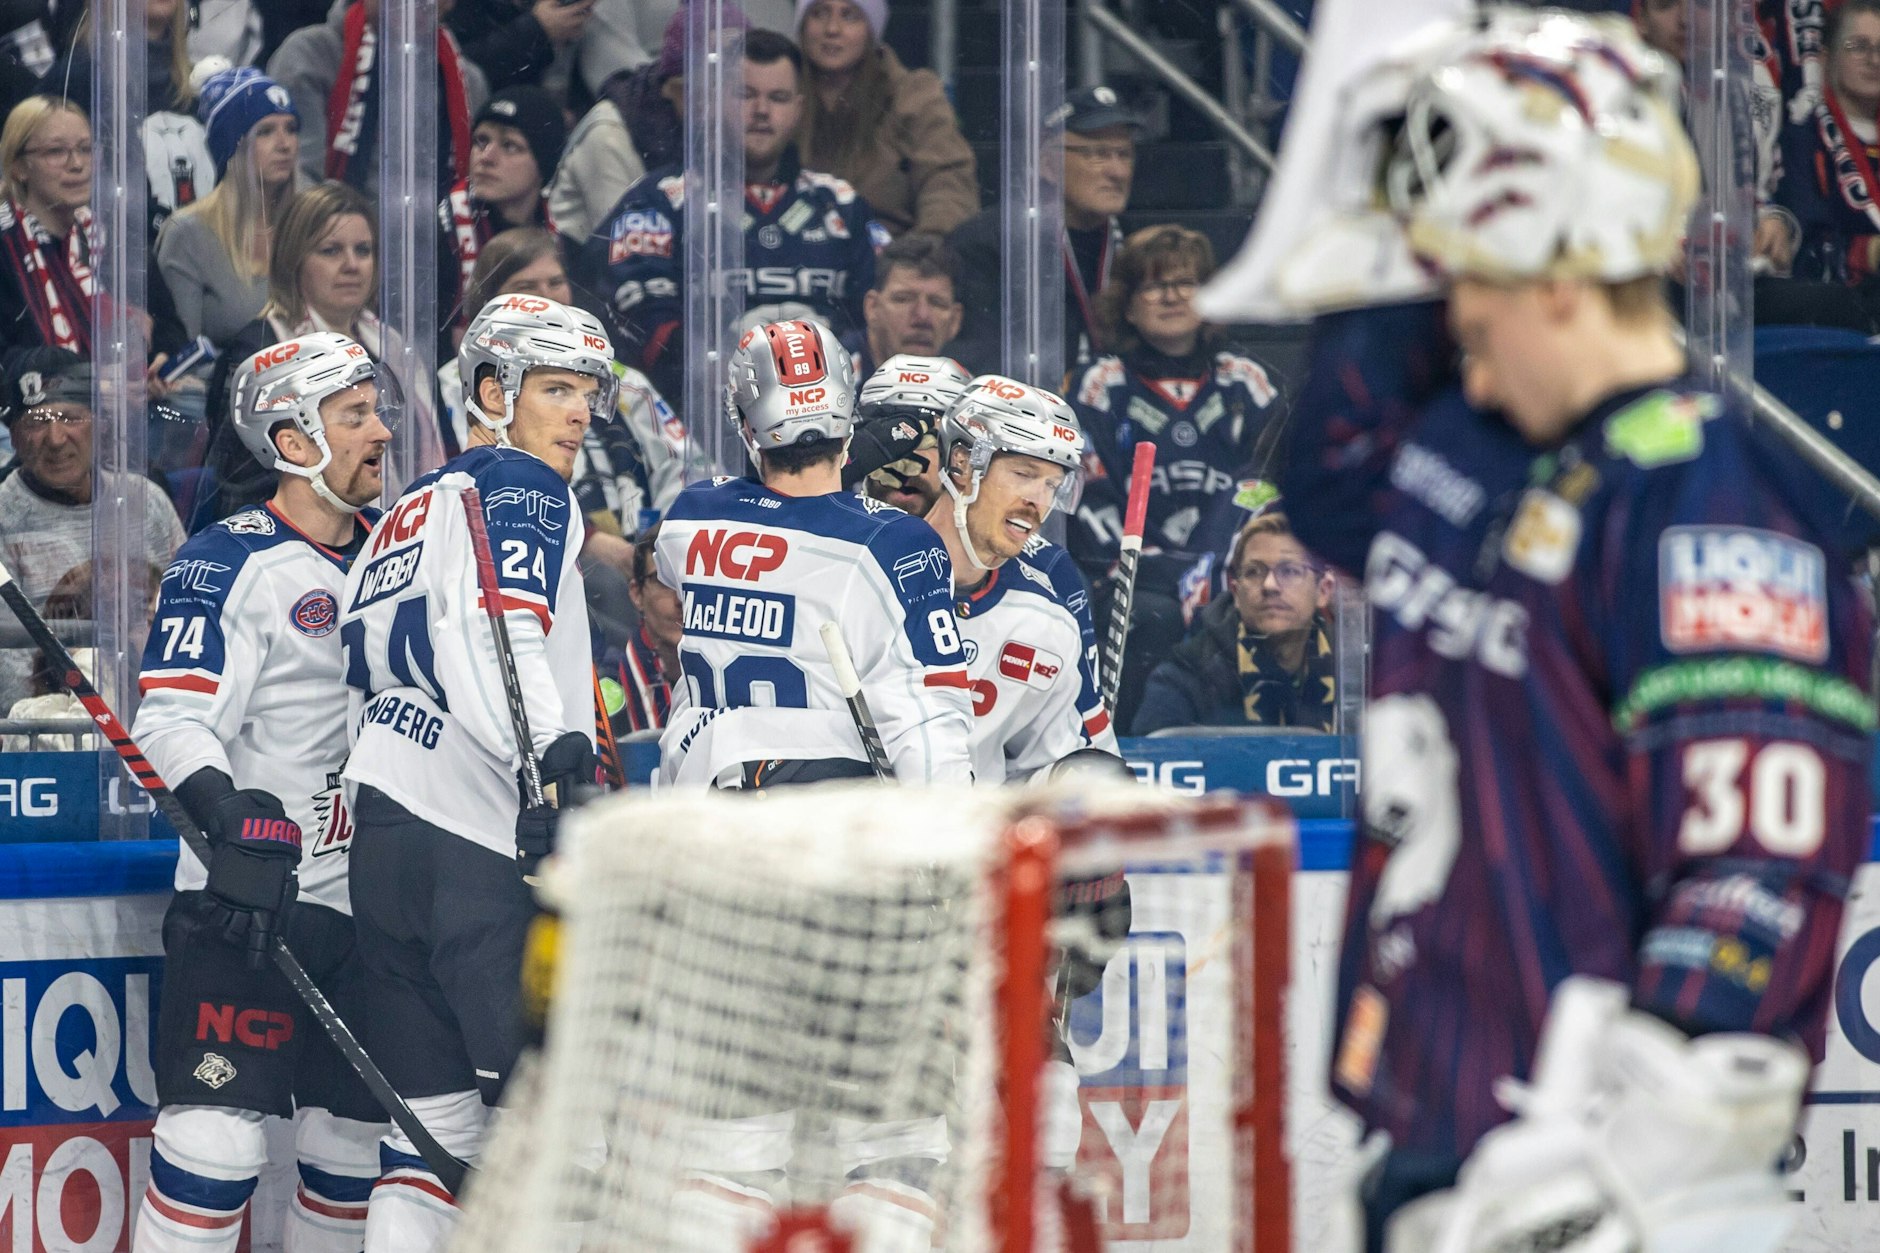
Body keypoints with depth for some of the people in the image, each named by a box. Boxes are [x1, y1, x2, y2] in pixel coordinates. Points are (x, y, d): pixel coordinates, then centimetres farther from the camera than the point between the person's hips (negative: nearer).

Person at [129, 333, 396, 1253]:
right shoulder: (231, 564, -9)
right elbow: (171, 720, -17)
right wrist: (234, 817, -32)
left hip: (369, 900, 7)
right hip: (250, 900, -7)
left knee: (354, 1141, 9)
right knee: (217, 1139, -13)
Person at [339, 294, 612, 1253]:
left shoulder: (406, 513, 23)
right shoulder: (520, 490, -3)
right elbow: (497, 636, -20)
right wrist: (553, 759, -30)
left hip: (383, 829, 9)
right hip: (479, 848, -9)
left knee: (433, 1125, 9)